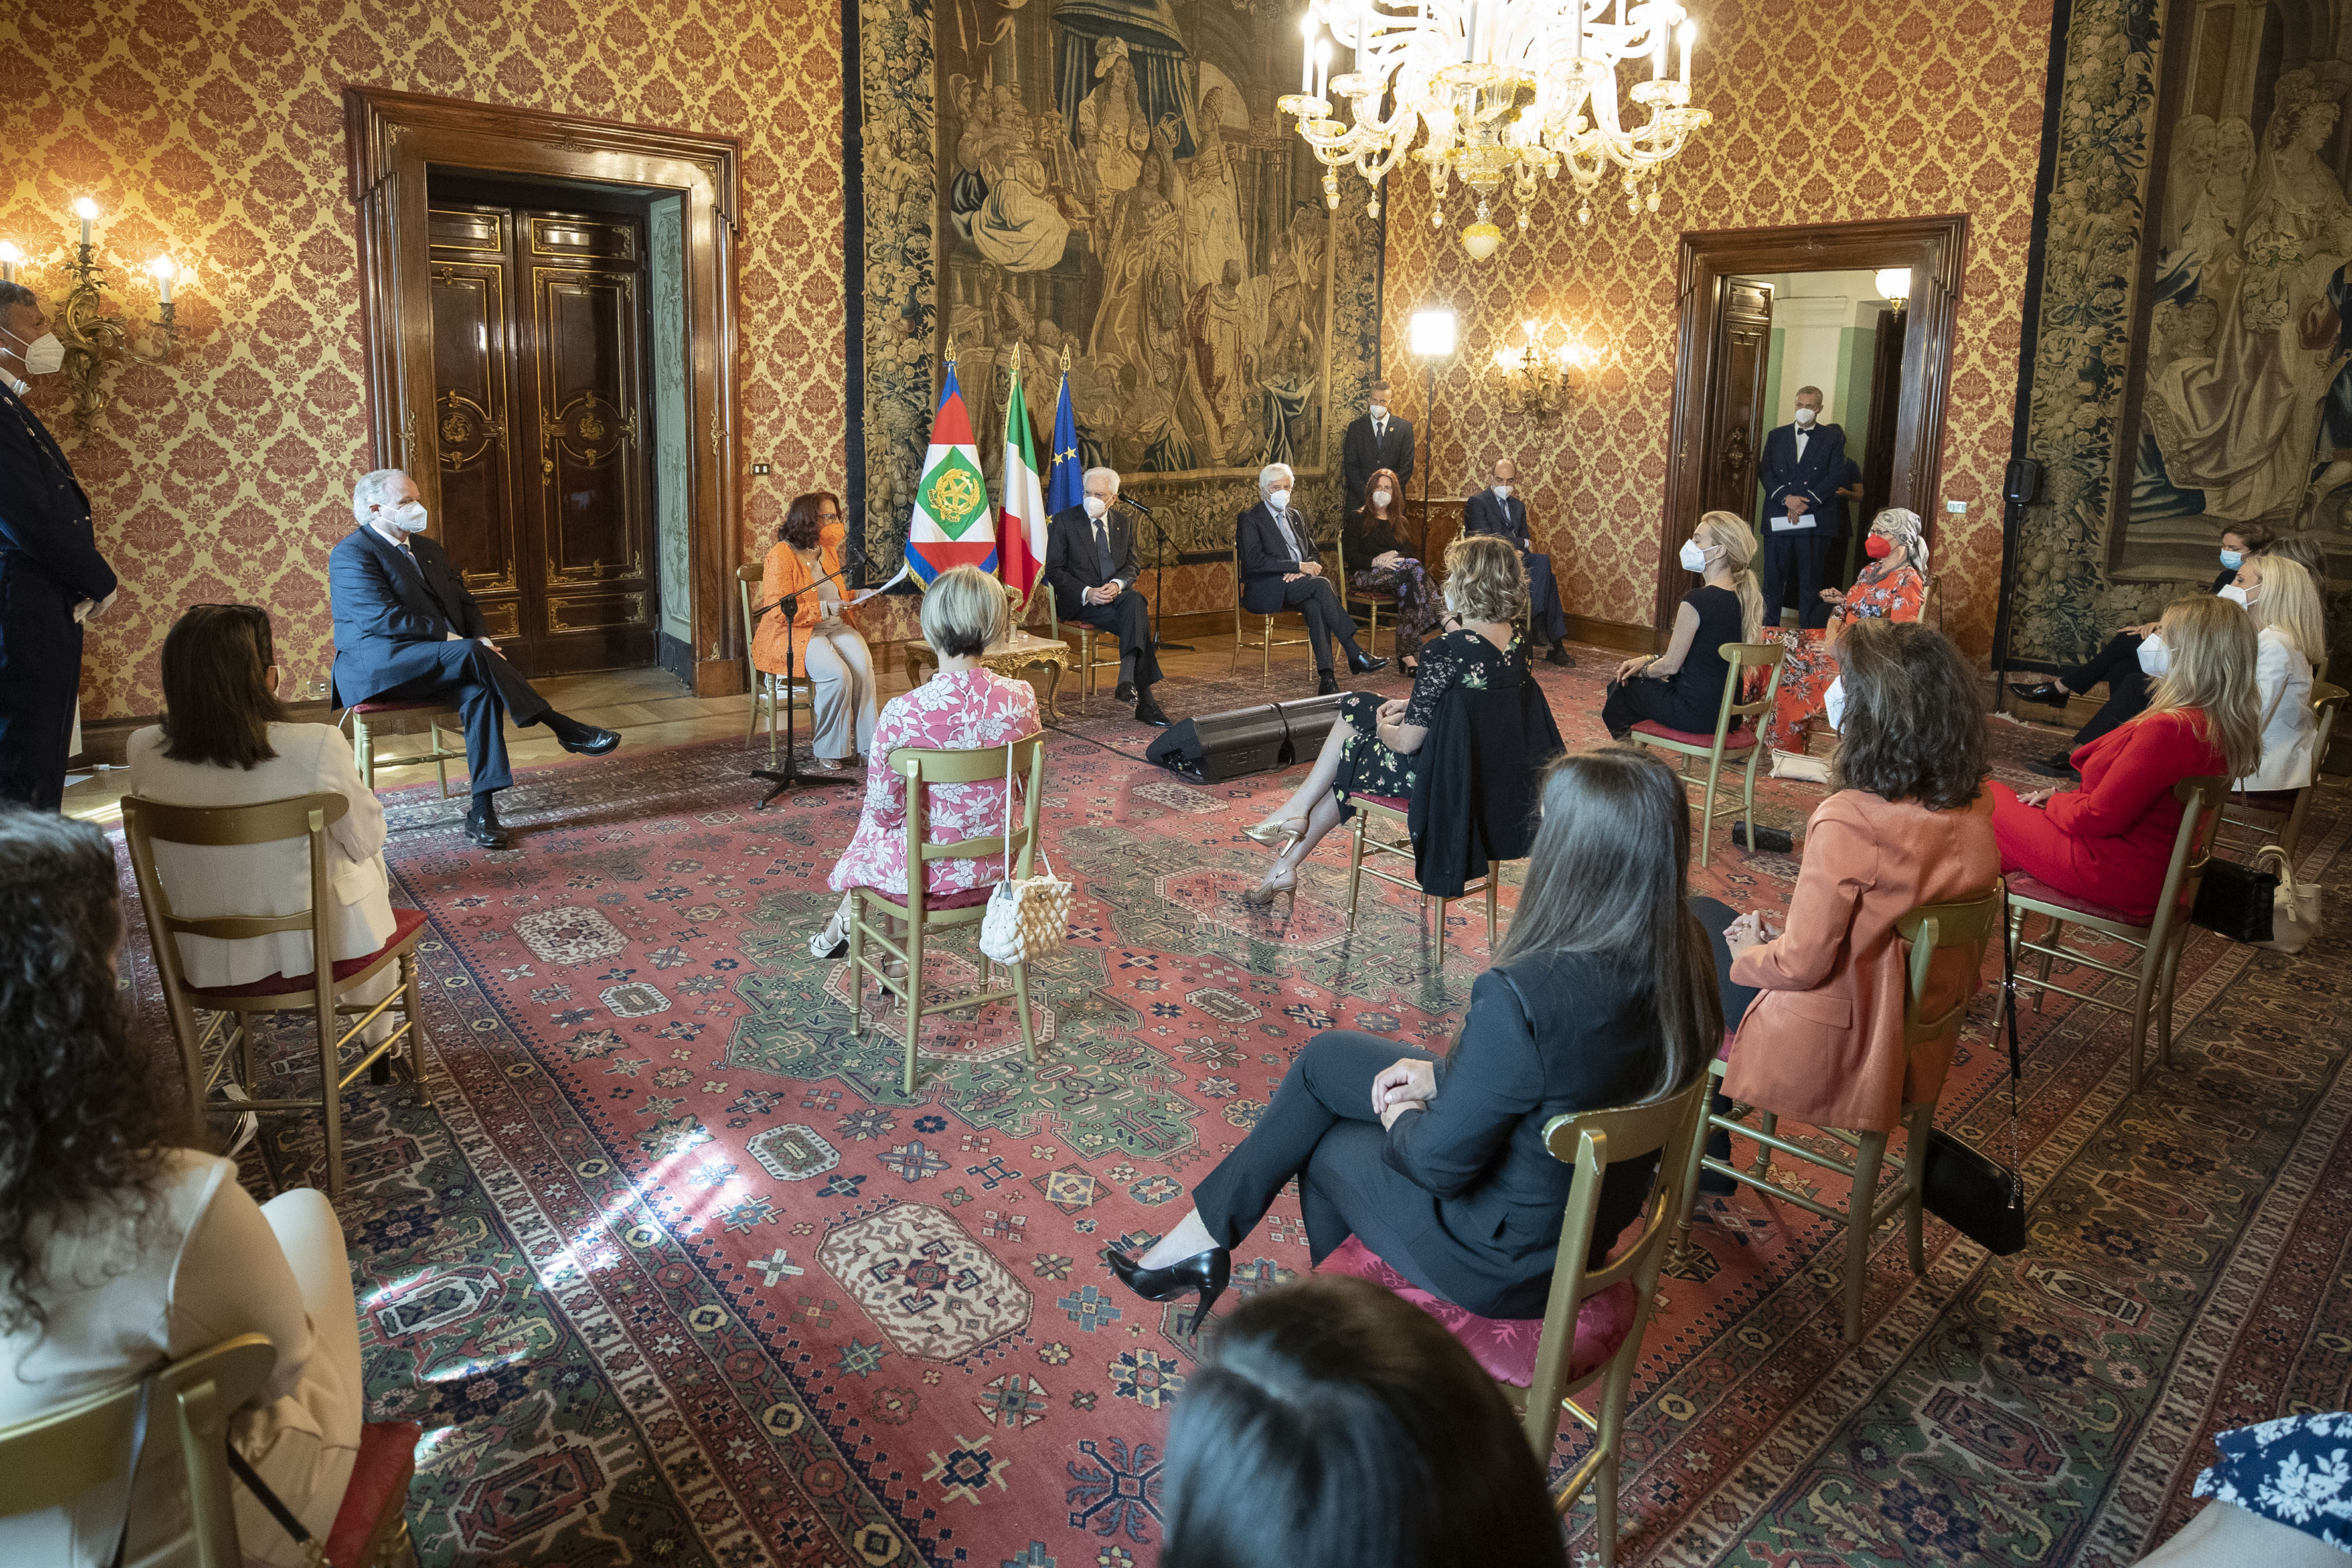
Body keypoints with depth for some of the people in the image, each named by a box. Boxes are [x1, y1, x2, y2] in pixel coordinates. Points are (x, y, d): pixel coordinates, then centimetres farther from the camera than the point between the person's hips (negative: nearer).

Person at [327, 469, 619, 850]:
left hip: (434, 667, 7)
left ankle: (482, 810, -30)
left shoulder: (428, 550, 21)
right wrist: (450, 639, -21)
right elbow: (382, 617, -17)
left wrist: (481, 637, -1)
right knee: (471, 655, -32)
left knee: (480, 690, -27)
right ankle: (565, 730, -28)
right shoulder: (351, 554, -5)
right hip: (377, 667, -7)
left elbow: (464, 601, 21)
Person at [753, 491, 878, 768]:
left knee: (863, 663, -26)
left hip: (835, 628, 6)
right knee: (837, 675, -31)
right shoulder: (781, 556, -10)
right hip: (795, 634, -6)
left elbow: (840, 529, 39)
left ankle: (864, 743, -22)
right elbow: (778, 612, -16)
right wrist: (824, 609, -21)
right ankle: (827, 749, -15)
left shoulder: (826, 547, 12)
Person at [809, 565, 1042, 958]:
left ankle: (836, 933, 59)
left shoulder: (902, 713, -27)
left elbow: (883, 807, -13)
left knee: (872, 827, 31)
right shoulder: (1022, 698, -14)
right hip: (994, 865, 4)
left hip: (927, 869, -4)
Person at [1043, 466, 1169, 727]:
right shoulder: (1063, 521, 3)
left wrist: (1118, 584, -12)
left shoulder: (1124, 524, 16)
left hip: (1118, 595, 4)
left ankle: (1127, 681, -43)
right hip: (1079, 602, -4)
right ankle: (1144, 701, -35)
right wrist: (1087, 592, -17)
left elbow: (1133, 565, 12)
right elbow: (1054, 570, -2)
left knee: (1136, 602, -35)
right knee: (1138, 621, -32)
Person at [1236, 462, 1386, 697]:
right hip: (1266, 592, -5)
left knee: (1315, 606, -32)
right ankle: (1354, 655, -30)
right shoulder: (1249, 519, 2)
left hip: (1297, 584, 5)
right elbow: (1255, 560, -12)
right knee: (1321, 585, -30)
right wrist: (1298, 566, -16)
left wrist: (1303, 571, -5)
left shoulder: (1296, 515, 22)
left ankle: (1325, 676, -40)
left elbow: (1313, 554, 20)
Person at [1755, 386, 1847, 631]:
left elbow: (1836, 476, -2)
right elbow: (1765, 472, 4)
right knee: (1773, 579, 5)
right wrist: (1786, 498, -11)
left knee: (1811, 581, 2)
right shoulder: (1777, 435, 13)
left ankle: (1809, 636, 7)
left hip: (1814, 521, -2)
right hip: (1777, 518, 2)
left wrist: (1805, 502, -13)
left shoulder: (1833, 438, 6)